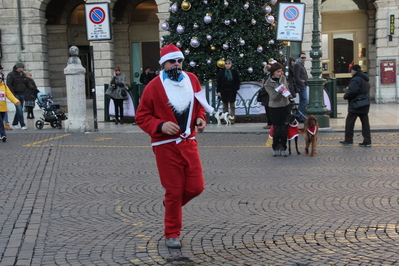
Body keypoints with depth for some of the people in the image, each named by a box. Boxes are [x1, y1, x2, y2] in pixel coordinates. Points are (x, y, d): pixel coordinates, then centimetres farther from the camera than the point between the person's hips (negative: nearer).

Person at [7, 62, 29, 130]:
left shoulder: (23, 75, 12)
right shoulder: (11, 75, -7)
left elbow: (26, 84, 23)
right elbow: (9, 85, -11)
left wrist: (26, 92, 12)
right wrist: (13, 94, -17)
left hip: (22, 94, 7)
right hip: (16, 94, -6)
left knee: (20, 109, 9)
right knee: (19, 109, -12)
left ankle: (14, 123, 20)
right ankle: (22, 125, -13)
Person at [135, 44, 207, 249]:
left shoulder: (192, 80, 5)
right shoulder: (154, 86, -10)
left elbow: (198, 105, 19)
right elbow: (141, 117, -6)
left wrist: (200, 119, -2)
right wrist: (160, 126, -23)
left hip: (189, 142, 5)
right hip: (166, 146, -5)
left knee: (196, 187, 3)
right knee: (174, 191, 1)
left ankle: (171, 204, 36)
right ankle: (172, 235, 20)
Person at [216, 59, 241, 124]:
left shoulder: (235, 72, 3)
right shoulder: (221, 72, 6)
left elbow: (238, 81, 4)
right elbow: (218, 82, 7)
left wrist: (235, 89, -9)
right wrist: (218, 91, 1)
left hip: (232, 91, -1)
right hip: (224, 91, 2)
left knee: (232, 105, 0)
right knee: (225, 105, 4)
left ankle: (232, 119, 2)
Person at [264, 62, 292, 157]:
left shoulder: (283, 78, 2)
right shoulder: (268, 84, -12)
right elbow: (273, 97, -19)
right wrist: (279, 91, -34)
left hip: (286, 106, 4)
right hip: (275, 107, -4)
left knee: (284, 128, 3)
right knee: (276, 129, 0)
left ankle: (283, 148, 12)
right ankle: (275, 148, 15)